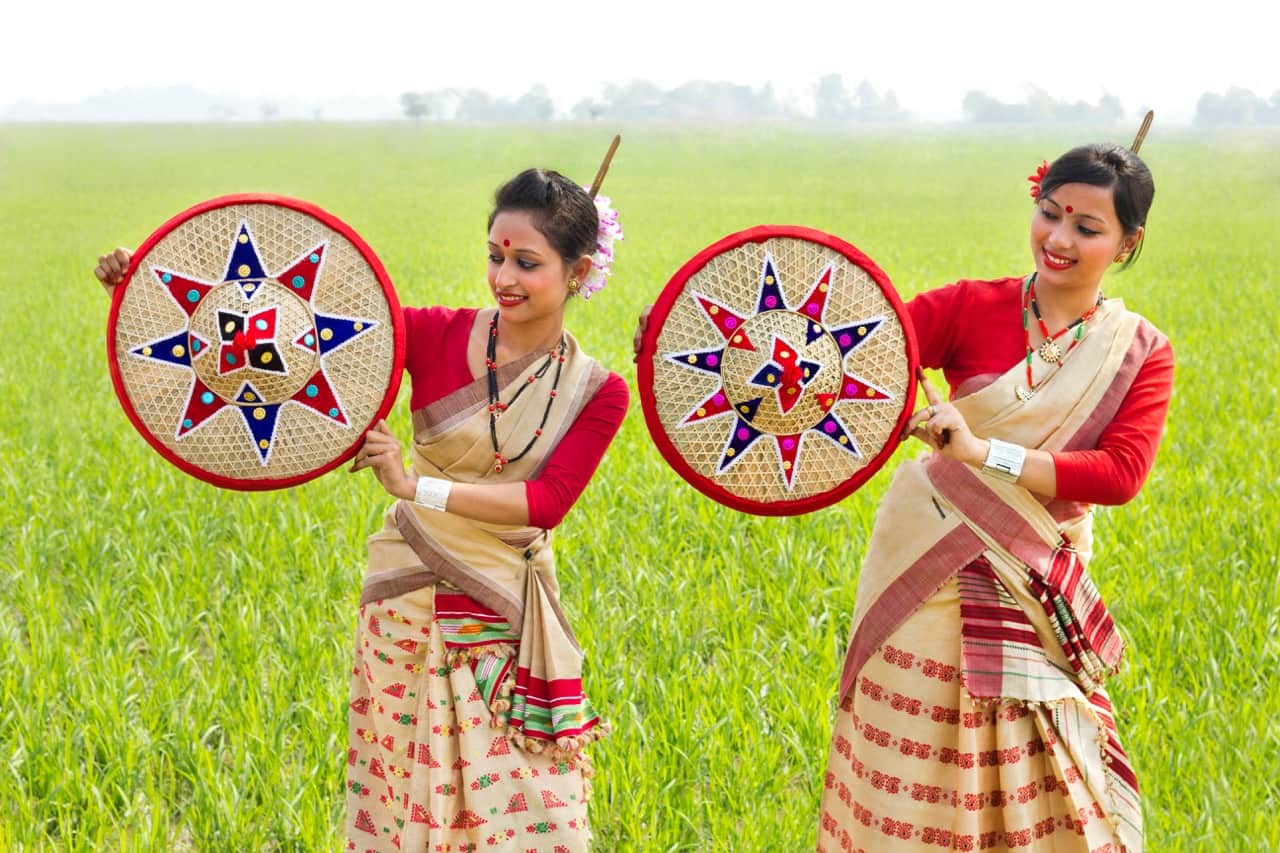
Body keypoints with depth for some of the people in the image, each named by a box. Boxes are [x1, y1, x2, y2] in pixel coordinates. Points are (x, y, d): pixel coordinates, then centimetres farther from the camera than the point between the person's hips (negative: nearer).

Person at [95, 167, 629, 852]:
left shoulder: (597, 394, -2)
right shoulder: (437, 336, -5)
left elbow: (550, 502, -16)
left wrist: (418, 486, -29)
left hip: (509, 632, 0)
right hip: (407, 613, 0)